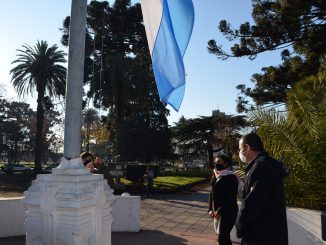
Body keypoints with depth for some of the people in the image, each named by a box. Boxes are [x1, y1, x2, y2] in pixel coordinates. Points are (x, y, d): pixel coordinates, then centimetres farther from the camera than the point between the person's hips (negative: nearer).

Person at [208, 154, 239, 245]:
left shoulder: (231, 177, -14)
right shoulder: (215, 176, 8)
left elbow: (231, 198, -18)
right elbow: (212, 194, 11)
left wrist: (220, 211, -19)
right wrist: (210, 209, 0)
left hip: (228, 212, -7)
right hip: (217, 211, 7)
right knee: (225, 237, 16)